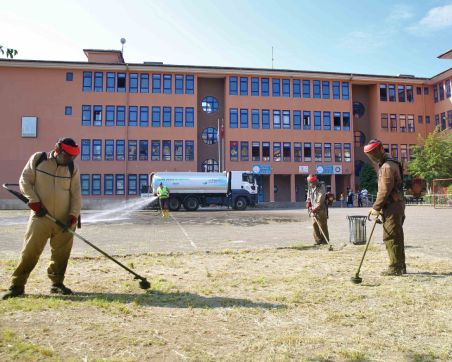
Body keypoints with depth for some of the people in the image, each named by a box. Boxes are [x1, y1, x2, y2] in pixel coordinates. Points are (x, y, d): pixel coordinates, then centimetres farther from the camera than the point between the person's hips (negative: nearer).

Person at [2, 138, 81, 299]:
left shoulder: (72, 168, 3)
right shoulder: (37, 159, -1)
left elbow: (76, 194, 2)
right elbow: (25, 181, 2)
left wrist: (73, 216, -8)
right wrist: (35, 202, -9)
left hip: (65, 219, 2)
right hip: (40, 217, -2)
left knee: (61, 254, 7)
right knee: (30, 252, -2)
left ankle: (57, 283, 22)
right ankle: (17, 286, 10)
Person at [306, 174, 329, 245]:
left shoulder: (321, 187, -12)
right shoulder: (310, 187, 11)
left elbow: (320, 200, -20)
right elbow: (309, 196, 26)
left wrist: (315, 209, -25)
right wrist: (308, 202, 7)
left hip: (321, 210, -7)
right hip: (313, 209, 7)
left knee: (323, 226, -5)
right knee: (315, 225, 6)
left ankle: (325, 241, 2)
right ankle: (318, 241, 13)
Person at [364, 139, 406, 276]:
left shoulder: (387, 166, -15)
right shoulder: (389, 164, 19)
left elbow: (385, 190, -19)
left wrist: (376, 207, -13)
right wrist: (376, 207, 16)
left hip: (392, 208, -10)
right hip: (396, 206, 10)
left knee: (391, 237, -6)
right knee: (396, 237, 14)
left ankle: (395, 268, -1)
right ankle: (400, 266, 21)